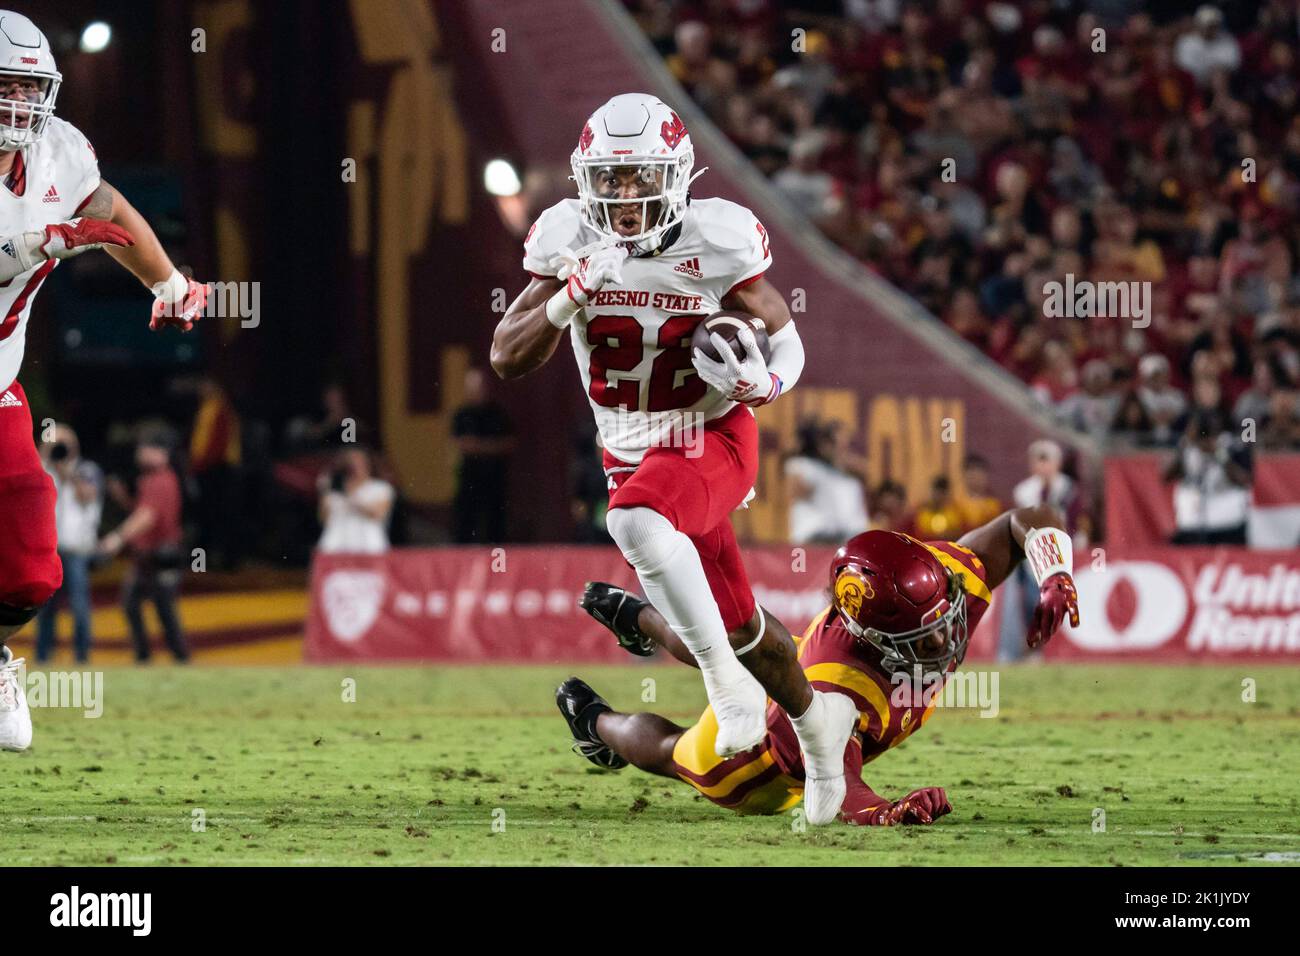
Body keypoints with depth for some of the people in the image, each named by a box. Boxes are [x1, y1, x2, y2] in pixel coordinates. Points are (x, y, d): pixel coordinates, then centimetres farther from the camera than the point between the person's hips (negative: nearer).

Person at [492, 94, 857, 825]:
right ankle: (815, 718, 42)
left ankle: (727, 680, -22)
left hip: (713, 438, -5)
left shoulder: (715, 242, -17)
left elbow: (786, 338, -6)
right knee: (735, 621, 14)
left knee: (636, 517, -36)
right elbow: (507, 358, -10)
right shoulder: (570, 242, -9)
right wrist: (569, 297, -27)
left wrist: (761, 383, -28)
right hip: (633, 454, 5)